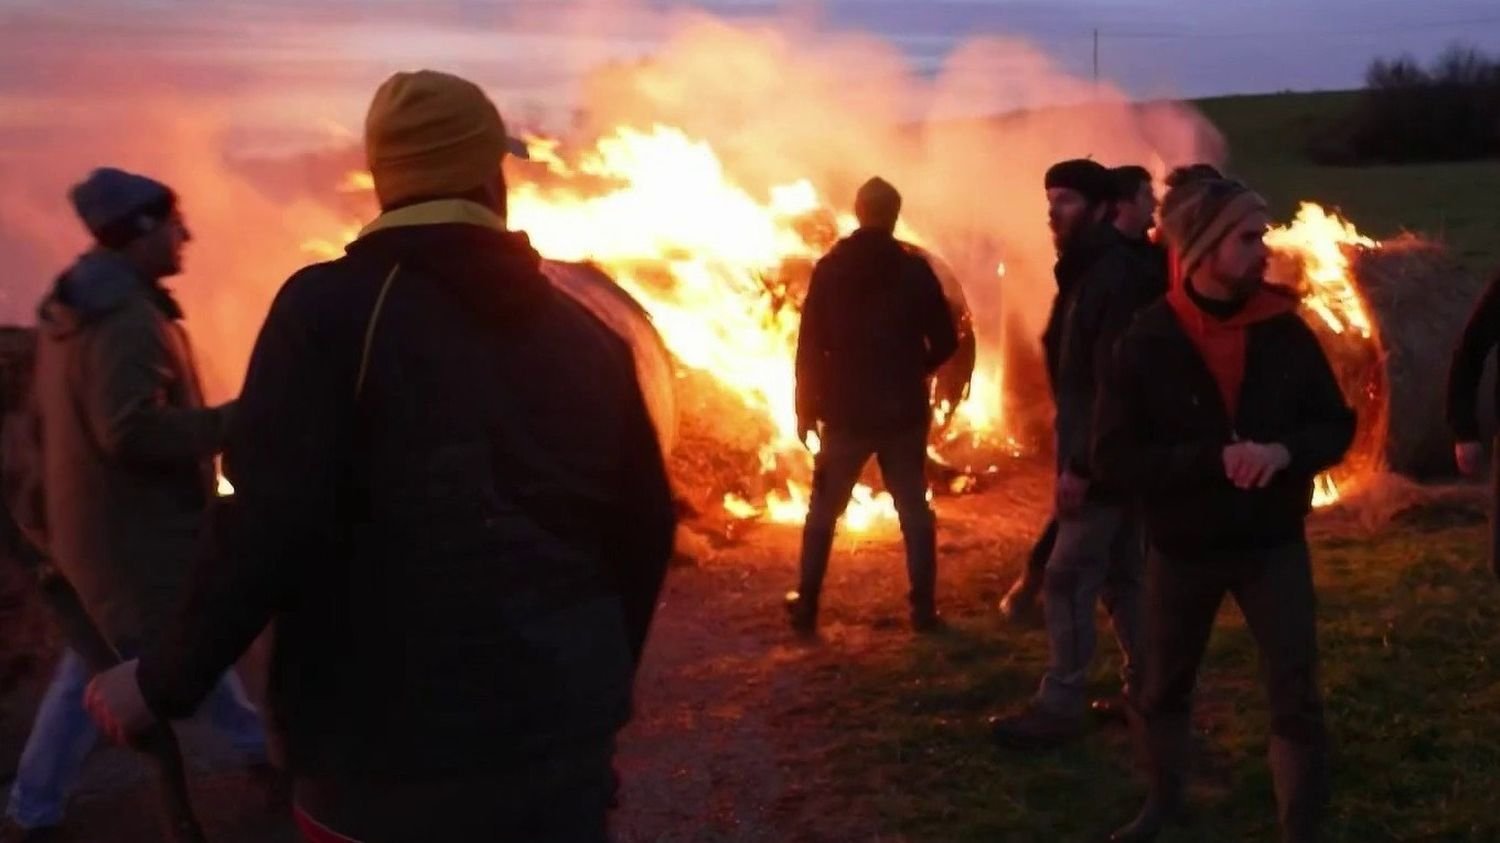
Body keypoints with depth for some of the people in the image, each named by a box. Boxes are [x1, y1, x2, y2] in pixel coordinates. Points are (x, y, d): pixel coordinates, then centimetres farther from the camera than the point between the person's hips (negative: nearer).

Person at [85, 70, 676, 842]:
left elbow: (271, 528, -17)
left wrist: (163, 683, -3)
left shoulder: (332, 307, -9)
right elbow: (644, 529, 10)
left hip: (387, 762, -3)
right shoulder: (587, 337, 5)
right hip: (560, 751, 3)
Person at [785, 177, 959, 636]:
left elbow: (810, 345, -3)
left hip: (846, 412, 0)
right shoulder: (915, 269, -3)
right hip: (903, 412, 0)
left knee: (823, 511, 12)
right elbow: (946, 341, -1)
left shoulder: (830, 268, -2)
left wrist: (806, 407, 5)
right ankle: (923, 608, 9)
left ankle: (806, 606, 14)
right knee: (914, 511, 10)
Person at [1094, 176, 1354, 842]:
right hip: (1182, 549, 0)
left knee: (1297, 699, 2)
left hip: (1273, 544, 1)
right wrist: (1213, 460, -25)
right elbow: (1113, 457, -14)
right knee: (1165, 689, 17)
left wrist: (1285, 451, -19)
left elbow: (1336, 425, 3)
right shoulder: (1148, 340, -12)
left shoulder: (1285, 330, -5)